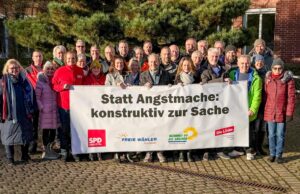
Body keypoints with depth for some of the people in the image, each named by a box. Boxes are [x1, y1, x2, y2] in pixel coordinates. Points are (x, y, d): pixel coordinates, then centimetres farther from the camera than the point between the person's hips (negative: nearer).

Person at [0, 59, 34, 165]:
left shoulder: (24, 80, 7)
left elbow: (30, 95, 12)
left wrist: (31, 110, 7)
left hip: (24, 114, 3)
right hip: (9, 115, -3)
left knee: (26, 135, 10)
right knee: (9, 135, 2)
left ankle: (25, 155, 25)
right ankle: (10, 159, 12)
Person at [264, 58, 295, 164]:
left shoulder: (288, 79, -6)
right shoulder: (267, 78, 2)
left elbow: (291, 97, -6)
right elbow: (265, 94, 7)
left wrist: (289, 113, -10)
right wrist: (263, 110, 5)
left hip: (282, 112, -2)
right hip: (270, 111, 2)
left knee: (280, 135, 7)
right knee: (271, 134, 10)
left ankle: (279, 155, 19)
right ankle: (272, 154, 22)